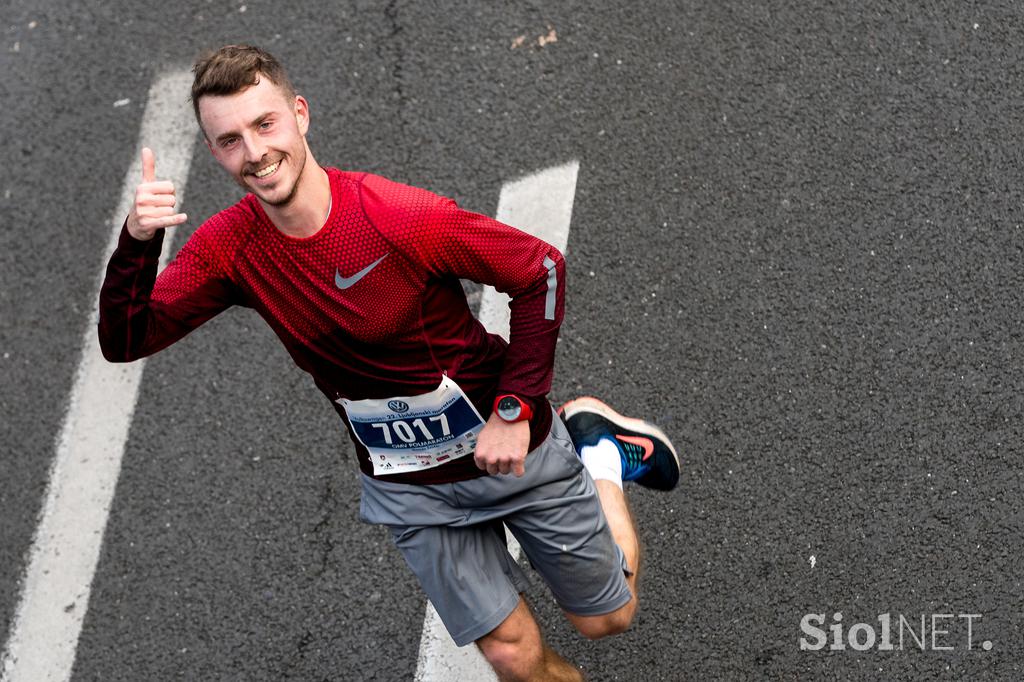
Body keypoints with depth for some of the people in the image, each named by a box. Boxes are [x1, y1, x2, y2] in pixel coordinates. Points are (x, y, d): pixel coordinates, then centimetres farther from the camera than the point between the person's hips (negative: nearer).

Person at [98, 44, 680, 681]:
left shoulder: (403, 217, -28)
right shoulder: (228, 246, -13)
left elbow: (541, 269, -17)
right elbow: (125, 341, -14)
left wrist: (515, 410, -19)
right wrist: (137, 243, -32)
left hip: (511, 447, -3)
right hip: (411, 487, 3)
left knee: (608, 617, 17)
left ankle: (598, 446, 35)